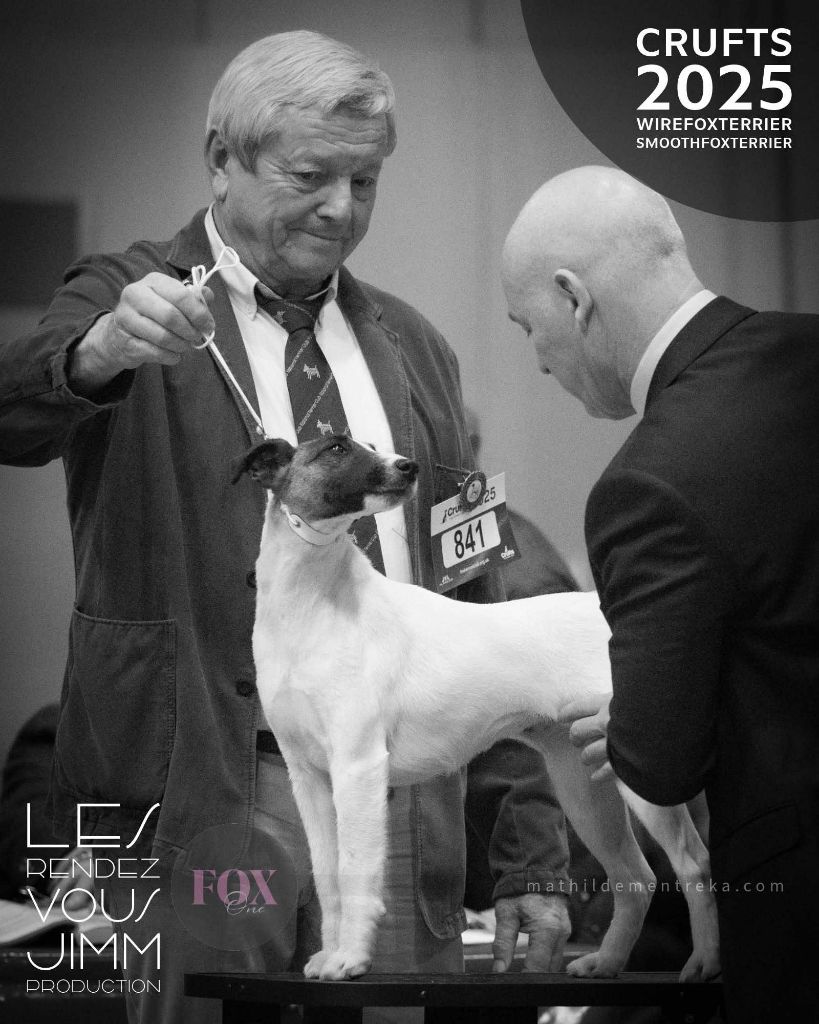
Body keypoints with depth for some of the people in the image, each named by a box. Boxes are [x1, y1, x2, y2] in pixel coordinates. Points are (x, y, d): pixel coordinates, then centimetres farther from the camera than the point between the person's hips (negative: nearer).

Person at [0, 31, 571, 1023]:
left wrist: (530, 857, 11)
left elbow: (478, 606, 15)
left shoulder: (410, 347, 16)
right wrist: (100, 350, -41)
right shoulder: (133, 300, 2)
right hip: (207, 798, -4)